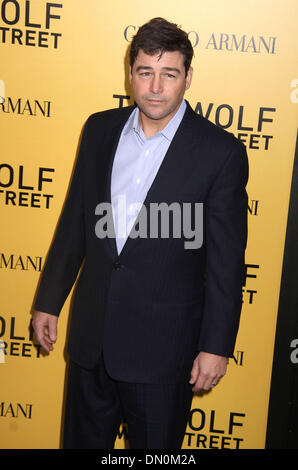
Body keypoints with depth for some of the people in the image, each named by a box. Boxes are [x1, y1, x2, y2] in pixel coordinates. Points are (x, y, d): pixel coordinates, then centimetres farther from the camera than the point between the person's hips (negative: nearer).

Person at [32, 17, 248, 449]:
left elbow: (227, 259, -9)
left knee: (156, 445, 16)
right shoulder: (99, 129, 1)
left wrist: (216, 346, -8)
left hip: (163, 348, -4)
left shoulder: (221, 152, -12)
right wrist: (49, 300, 11)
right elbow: (74, 220, 8)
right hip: (91, 334, 4)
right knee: (82, 438, 21)